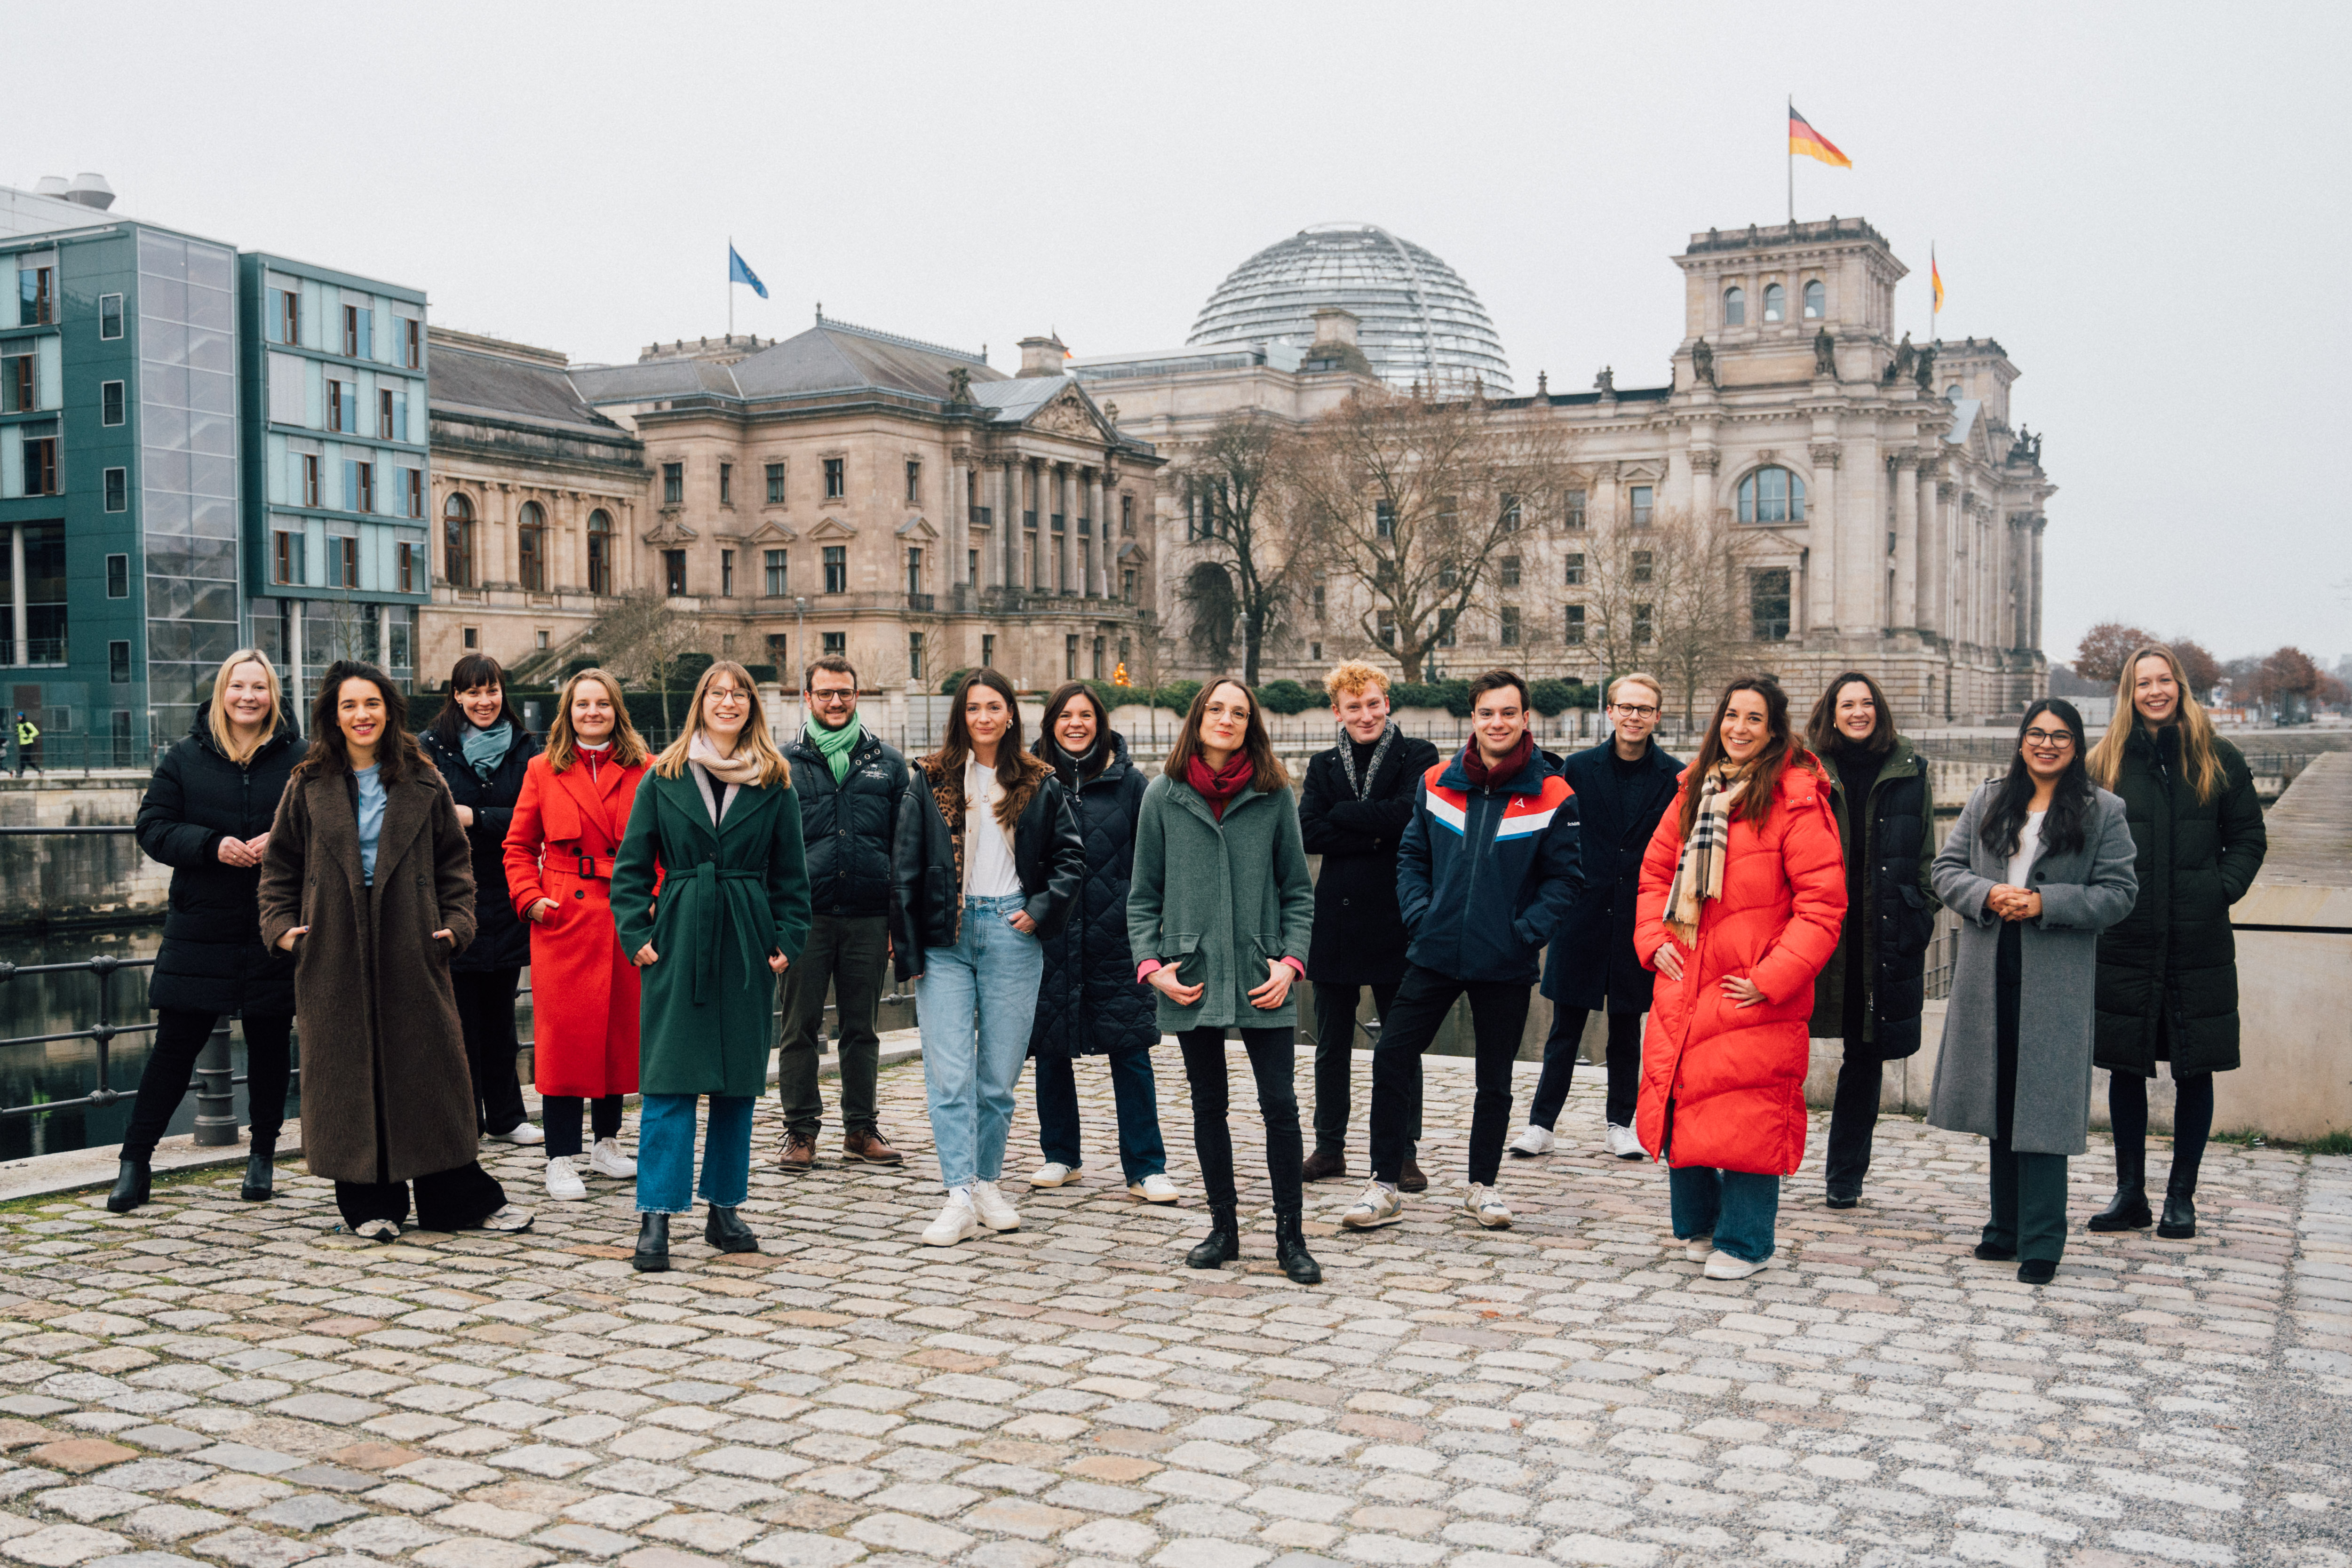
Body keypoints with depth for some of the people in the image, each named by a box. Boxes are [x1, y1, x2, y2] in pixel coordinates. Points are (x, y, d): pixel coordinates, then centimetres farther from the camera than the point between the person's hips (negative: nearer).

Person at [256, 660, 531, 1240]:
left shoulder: (423, 784, 6)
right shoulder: (309, 786, 5)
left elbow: (455, 860, 8)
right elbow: (280, 863, 10)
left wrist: (456, 922, -2)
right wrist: (280, 924, -1)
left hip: (410, 950, 0)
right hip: (335, 953, 0)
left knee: (430, 1068, 2)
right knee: (349, 1071, 3)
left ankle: (460, 1199, 11)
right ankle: (369, 1203, 13)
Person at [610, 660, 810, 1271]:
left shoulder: (775, 781, 6)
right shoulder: (664, 776, 3)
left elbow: (791, 871, 9)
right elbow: (632, 863, 5)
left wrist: (787, 940, 1)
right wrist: (637, 933, -3)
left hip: (747, 946, 2)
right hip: (679, 942, -2)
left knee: (740, 1080, 7)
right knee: (669, 1081, -6)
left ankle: (724, 1209, 18)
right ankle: (655, 1219, -3)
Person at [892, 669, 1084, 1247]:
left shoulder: (1039, 785, 6)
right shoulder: (932, 781, 4)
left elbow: (1071, 858, 12)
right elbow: (905, 868, 3)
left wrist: (1041, 911, -3)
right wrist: (908, 950, -2)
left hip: (1011, 936, 1)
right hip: (946, 938, -1)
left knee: (1000, 1072, 6)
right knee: (949, 1074, -7)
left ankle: (987, 1184, 20)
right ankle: (959, 1197, -7)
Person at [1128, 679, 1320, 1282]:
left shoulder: (1273, 794, 1)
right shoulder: (1164, 796, 3)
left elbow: (1298, 890, 5)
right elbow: (1144, 894, 7)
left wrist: (1291, 960, -6)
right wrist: (1151, 964, -4)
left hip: (1261, 979, -1)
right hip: (1192, 978, 1)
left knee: (1280, 1106, -2)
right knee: (1209, 1106, 10)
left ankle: (1290, 1237, 9)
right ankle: (1224, 1228, 22)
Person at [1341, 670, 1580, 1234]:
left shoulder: (1551, 796, -5)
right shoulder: (1437, 783, 3)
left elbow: (1565, 875, -1)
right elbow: (1412, 856, 10)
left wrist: (1528, 931, -11)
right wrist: (1419, 912, -3)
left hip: (1505, 963, -2)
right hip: (1435, 954, 2)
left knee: (1495, 1080, 11)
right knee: (1392, 1059, -3)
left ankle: (1481, 1185, 28)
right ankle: (1384, 1187, 7)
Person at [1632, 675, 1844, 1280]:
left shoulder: (1797, 800, -8)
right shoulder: (1694, 792, 11)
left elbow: (1821, 902, -11)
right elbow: (1656, 871, 20)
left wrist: (1771, 977, -15)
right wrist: (1655, 939, 5)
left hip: (1755, 994, -5)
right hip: (1684, 984, 6)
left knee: (1749, 1114, -3)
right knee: (1678, 1104, 8)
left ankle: (1743, 1242, 12)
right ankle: (1698, 1225, 27)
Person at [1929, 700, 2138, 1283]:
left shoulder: (2103, 811, 1)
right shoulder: (1987, 801, 12)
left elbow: (2119, 894, -3)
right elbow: (1948, 868, 9)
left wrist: (2045, 903, -15)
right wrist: (1987, 895, -11)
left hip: (2057, 980, -4)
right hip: (1989, 972, 4)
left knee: (2042, 1108, -5)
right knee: (2000, 1105, 11)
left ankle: (2040, 1242, 2)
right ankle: (2007, 1227, 23)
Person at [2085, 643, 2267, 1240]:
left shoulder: (2219, 760, 4)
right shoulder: (2105, 762, 5)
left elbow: (2249, 838, 8)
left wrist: (2222, 889, -5)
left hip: (2199, 942, 0)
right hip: (2124, 941, 0)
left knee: (2195, 1070, 5)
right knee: (2125, 1067, 6)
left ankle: (2181, 1196, 17)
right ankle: (2130, 1193, 17)